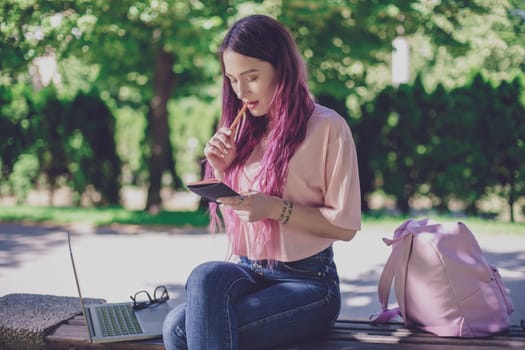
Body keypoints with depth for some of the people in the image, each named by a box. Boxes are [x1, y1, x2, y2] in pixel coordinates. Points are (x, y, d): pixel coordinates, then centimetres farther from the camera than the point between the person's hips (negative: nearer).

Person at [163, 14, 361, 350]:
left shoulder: (327, 127, -6)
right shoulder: (245, 130, 11)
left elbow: (345, 225, -8)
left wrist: (274, 208, -19)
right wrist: (222, 171, 0)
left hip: (307, 282, -5)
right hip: (247, 273, 5)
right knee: (192, 301, -28)